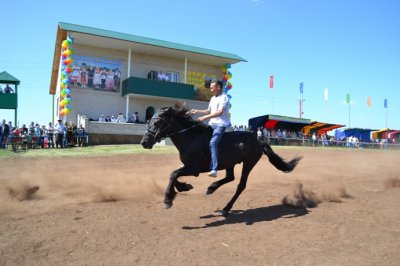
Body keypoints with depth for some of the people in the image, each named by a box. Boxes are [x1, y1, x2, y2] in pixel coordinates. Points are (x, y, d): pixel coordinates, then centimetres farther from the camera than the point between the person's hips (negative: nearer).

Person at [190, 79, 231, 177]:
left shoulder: (224, 98, -10)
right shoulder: (213, 98, 17)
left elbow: (220, 112, -22)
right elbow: (208, 111, 28)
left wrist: (204, 117, -26)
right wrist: (197, 111, 14)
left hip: (221, 125, -9)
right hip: (211, 124, 9)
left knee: (212, 143, -29)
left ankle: (214, 169, -31)